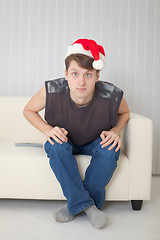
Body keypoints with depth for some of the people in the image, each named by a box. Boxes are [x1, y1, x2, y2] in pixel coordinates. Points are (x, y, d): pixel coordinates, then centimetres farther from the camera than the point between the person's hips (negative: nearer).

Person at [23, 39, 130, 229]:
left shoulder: (112, 96, -28)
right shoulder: (52, 91, -29)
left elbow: (124, 113, -1)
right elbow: (28, 110, -7)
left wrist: (115, 131, -21)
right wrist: (48, 130, -23)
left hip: (95, 143, 0)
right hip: (65, 141, 0)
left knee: (110, 148, -32)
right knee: (56, 145, -34)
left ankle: (75, 205, -21)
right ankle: (87, 205, -27)